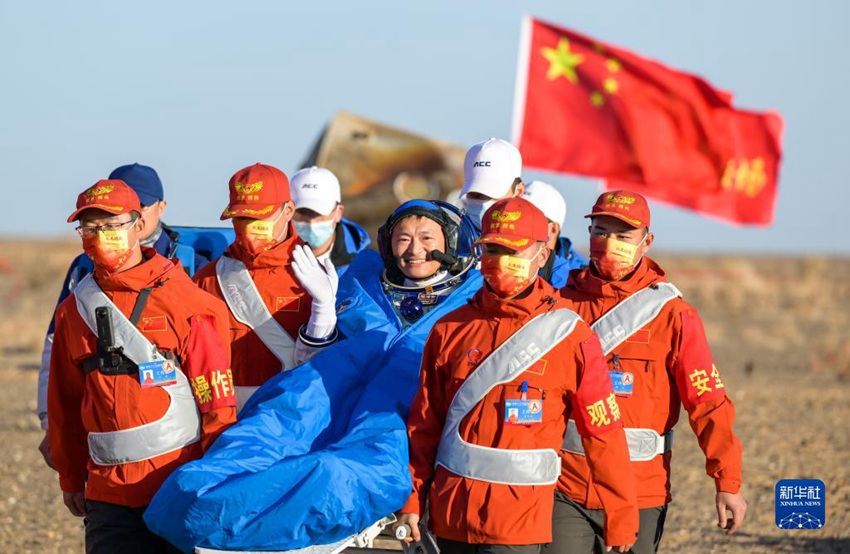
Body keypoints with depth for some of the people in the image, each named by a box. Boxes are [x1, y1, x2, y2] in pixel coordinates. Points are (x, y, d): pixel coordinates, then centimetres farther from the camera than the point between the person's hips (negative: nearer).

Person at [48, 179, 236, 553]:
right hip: (109, 491, 3)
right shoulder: (74, 311, 10)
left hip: (181, 482, -3)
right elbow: (64, 404, 17)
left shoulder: (183, 301, -3)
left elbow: (217, 396, -4)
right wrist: (71, 478, 20)